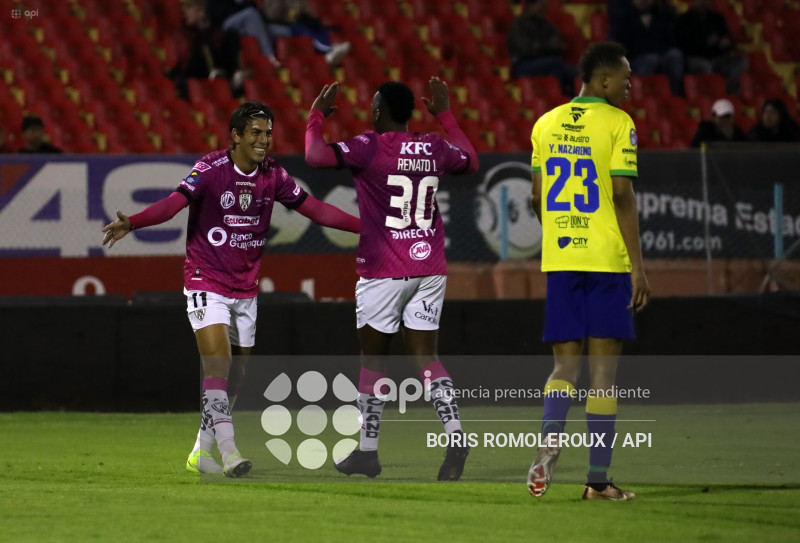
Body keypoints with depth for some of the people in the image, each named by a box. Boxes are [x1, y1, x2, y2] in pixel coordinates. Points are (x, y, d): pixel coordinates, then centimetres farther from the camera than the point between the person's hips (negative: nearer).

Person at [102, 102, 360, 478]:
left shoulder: (273, 176, 0)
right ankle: (228, 452, -22)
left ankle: (202, 452, 23)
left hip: (246, 289, 6)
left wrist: (367, 227, 4)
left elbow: (313, 208, 7)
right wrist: (132, 223, -44)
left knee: (234, 377, 9)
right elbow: (174, 202, -27)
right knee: (218, 365, -19)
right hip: (206, 284, -6)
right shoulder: (210, 169, -15)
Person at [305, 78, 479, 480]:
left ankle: (367, 450, 14)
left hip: (384, 271, -4)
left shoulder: (370, 147, -10)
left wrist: (317, 115, -2)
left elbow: (316, 156, -20)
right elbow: (471, 161, 27)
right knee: (425, 356, 3)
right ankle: (455, 433, -18)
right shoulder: (435, 149, 6)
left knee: (373, 356, 8)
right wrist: (445, 115, 37)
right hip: (430, 268, 4)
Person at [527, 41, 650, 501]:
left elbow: (539, 197, 13)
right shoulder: (618, 124, -7)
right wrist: (638, 264, -11)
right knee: (604, 365, 1)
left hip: (558, 260, 5)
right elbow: (623, 196, -13)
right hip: (607, 260, -5)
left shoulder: (546, 124, 10)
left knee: (566, 363, 10)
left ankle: (548, 446, -16)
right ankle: (598, 479, 1)